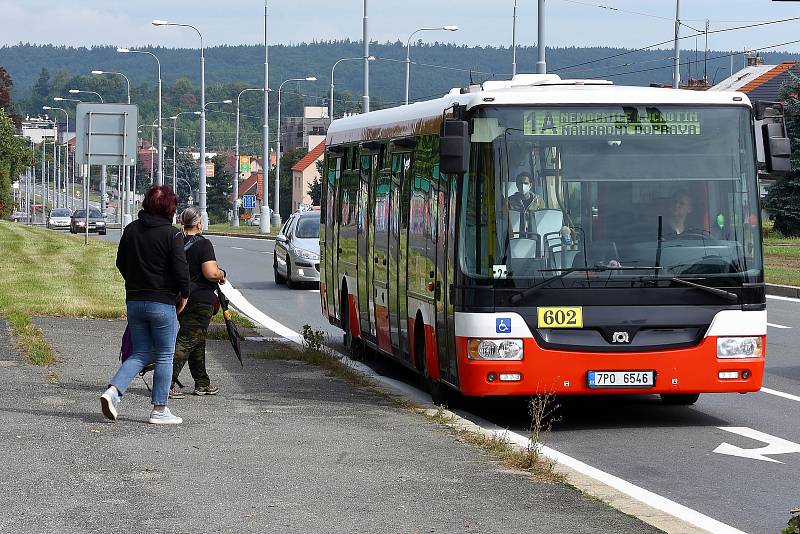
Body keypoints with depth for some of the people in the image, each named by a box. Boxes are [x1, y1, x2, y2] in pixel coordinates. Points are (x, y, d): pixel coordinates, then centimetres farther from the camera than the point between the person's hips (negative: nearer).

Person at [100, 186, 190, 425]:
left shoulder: (131, 229, 5)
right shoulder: (172, 234, -12)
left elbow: (121, 263, 13)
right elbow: (181, 270, -14)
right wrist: (184, 295, 1)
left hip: (134, 301, 5)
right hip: (162, 303, -5)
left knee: (140, 354, 14)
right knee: (164, 357, 6)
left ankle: (113, 391, -6)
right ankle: (159, 409, 9)